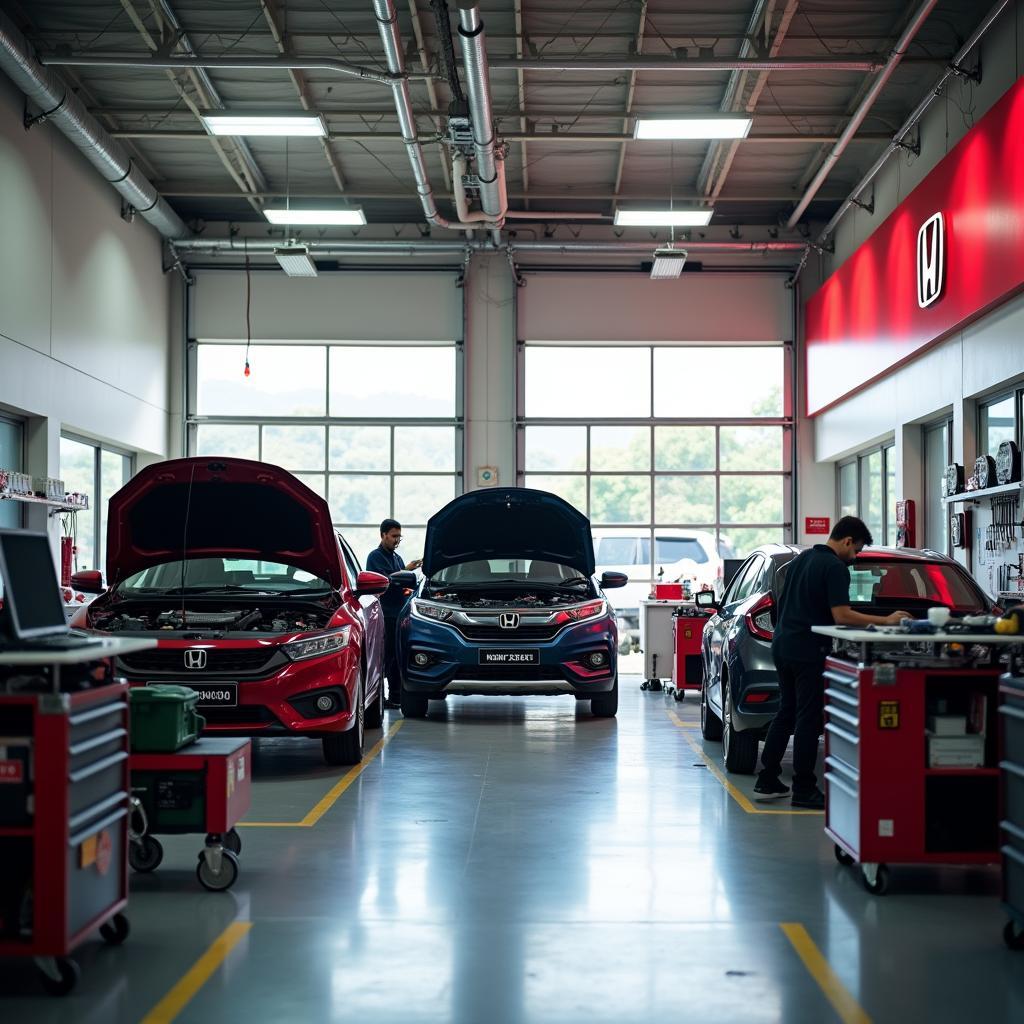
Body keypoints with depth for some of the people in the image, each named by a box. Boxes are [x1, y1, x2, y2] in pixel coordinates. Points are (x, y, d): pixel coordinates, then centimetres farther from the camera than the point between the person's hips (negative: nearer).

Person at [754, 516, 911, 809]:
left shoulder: (800, 559, 14)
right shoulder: (835, 567, -13)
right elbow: (841, 615, -20)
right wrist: (885, 621, -15)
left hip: (782, 645, 9)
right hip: (809, 651, -9)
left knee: (786, 712, 16)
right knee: (808, 718, -3)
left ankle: (767, 779, 17)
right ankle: (803, 789, 0)